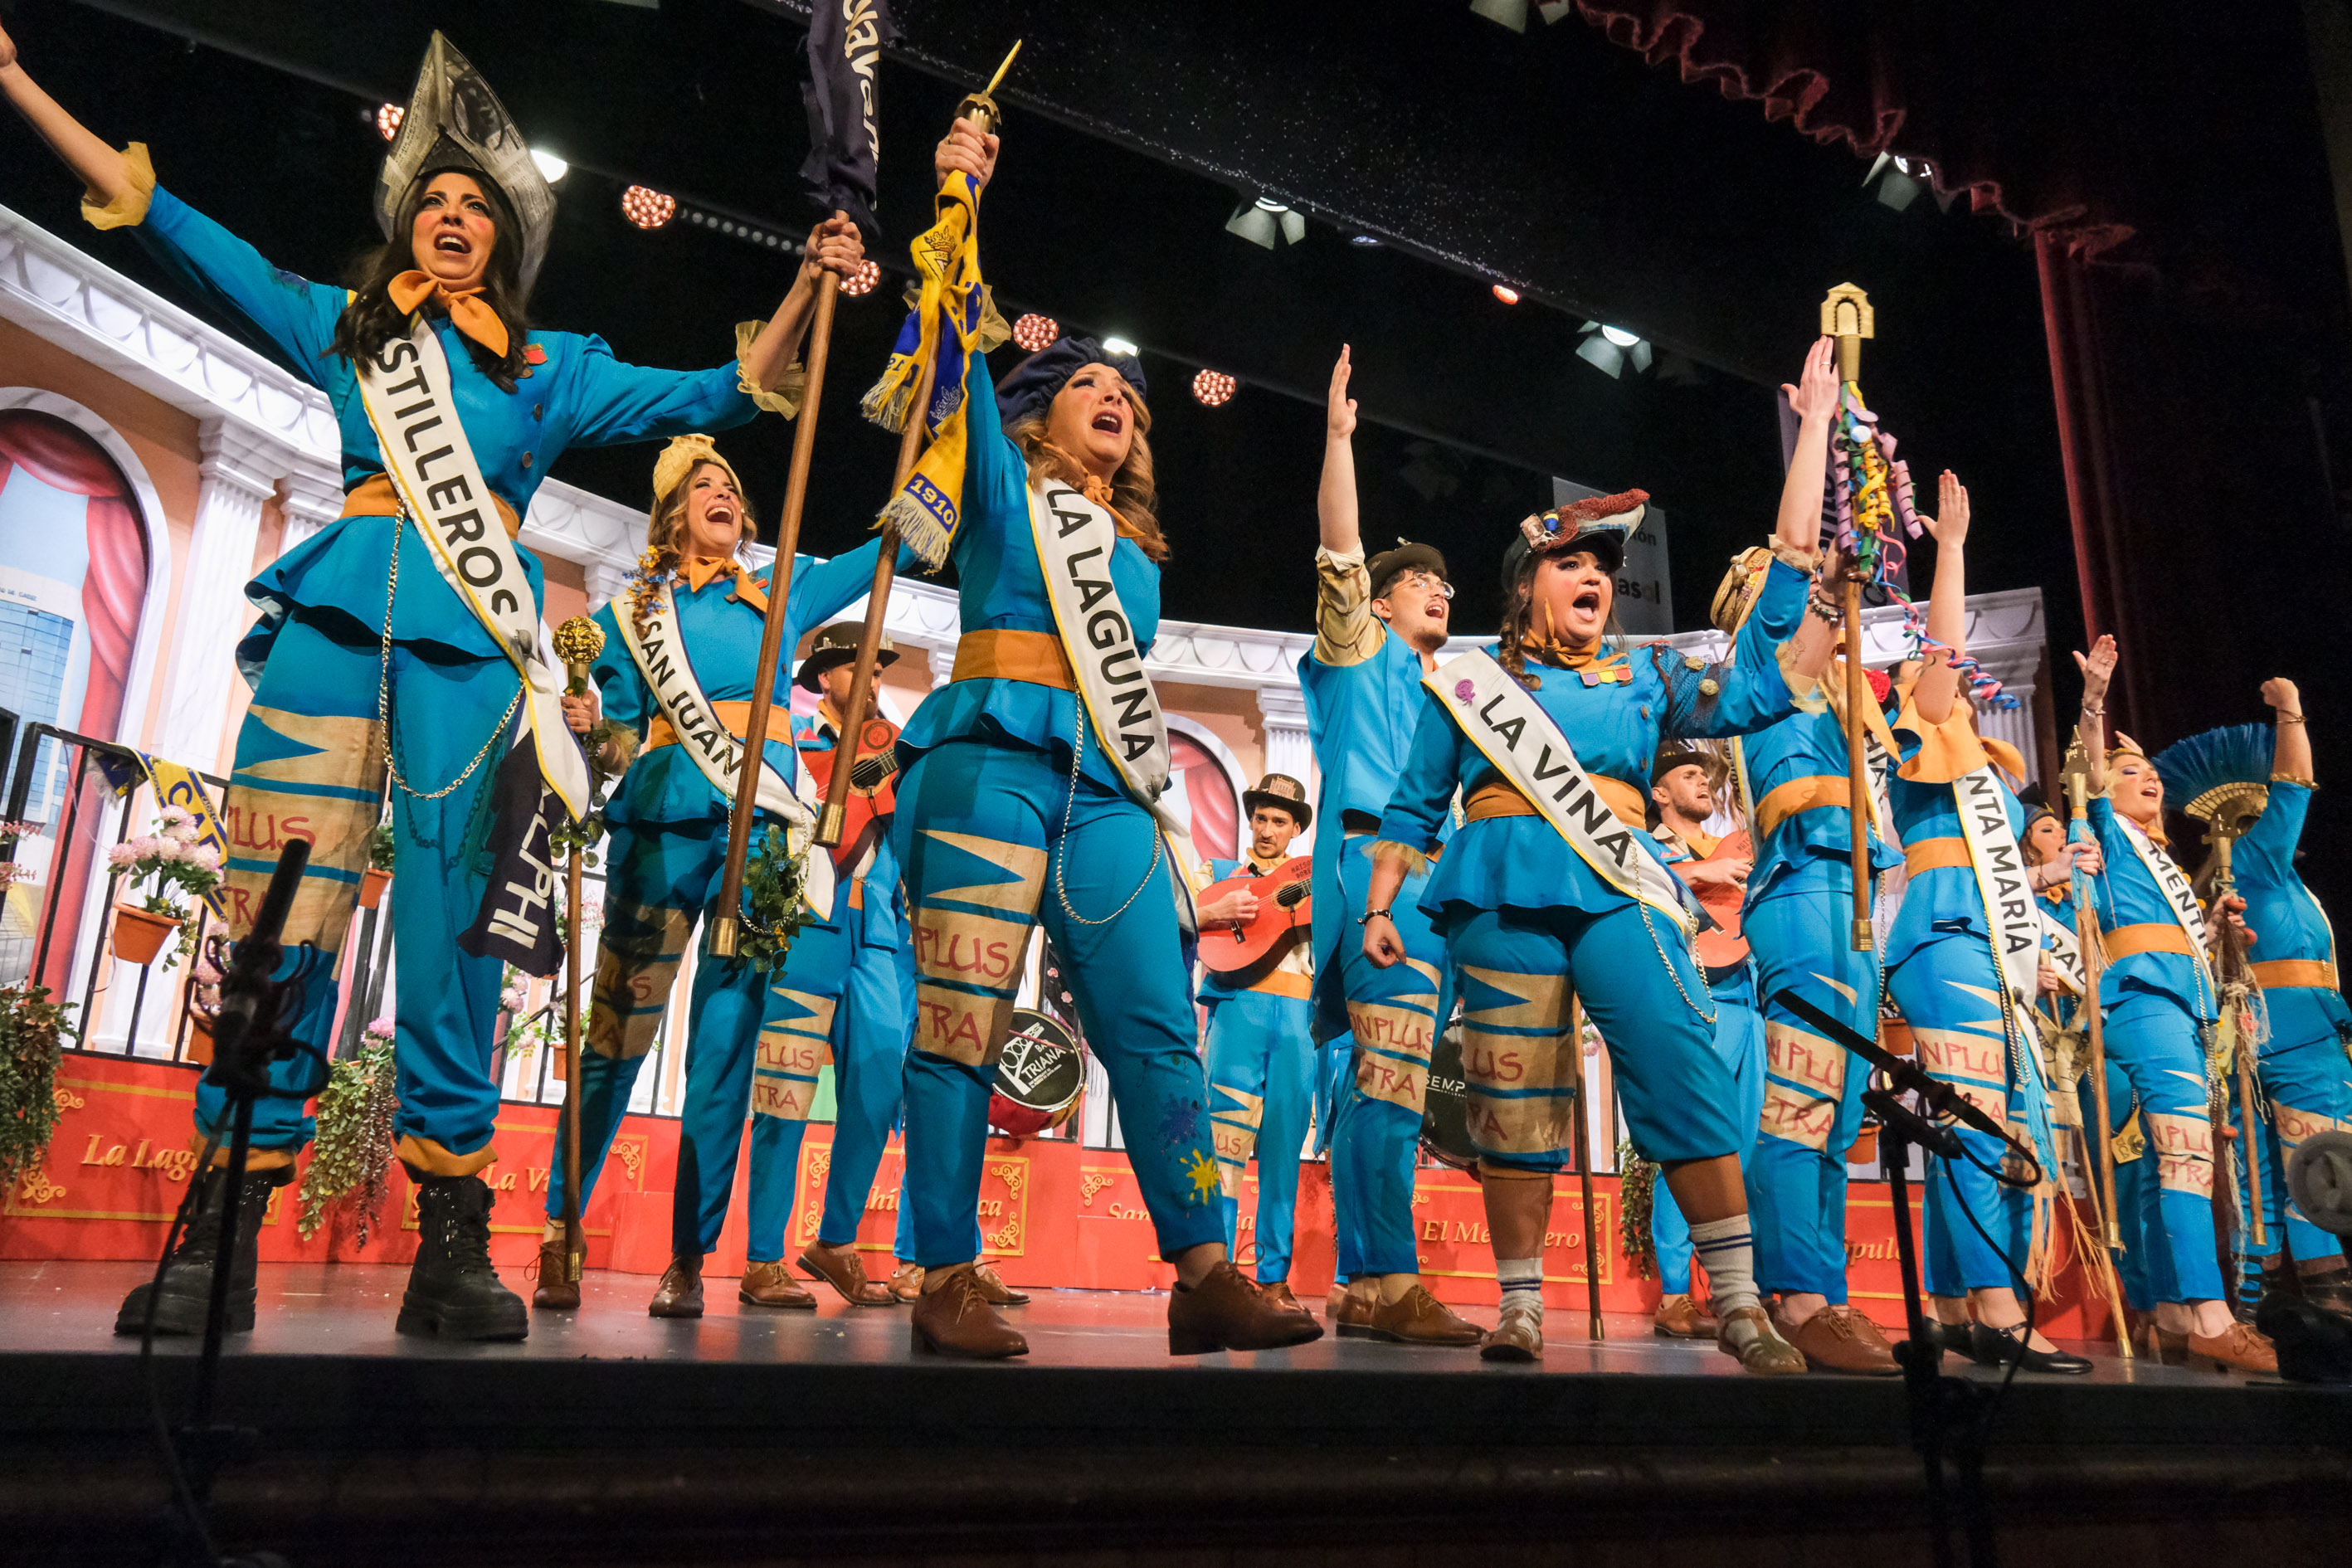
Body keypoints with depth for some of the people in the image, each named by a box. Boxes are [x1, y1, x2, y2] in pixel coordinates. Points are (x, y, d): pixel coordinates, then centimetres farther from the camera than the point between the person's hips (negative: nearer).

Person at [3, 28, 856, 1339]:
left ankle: (452, 1245, -7)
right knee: (281, 907, -8)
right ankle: (222, 1233, -2)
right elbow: (170, 221, 27)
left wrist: (808, 292, 0)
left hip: (471, 631, -1)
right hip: (339, 605, 1)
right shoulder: (343, 325, 23)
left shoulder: (554, 367, 19)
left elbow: (723, 395, 12)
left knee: (452, 917, -8)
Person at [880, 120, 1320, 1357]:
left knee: (1157, 1028, -4)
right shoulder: (1001, 487, 14)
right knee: (960, 1026, -8)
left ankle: (1205, 1278, -2)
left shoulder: (1139, 552, 27)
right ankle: (944, 1285, -2)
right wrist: (958, 199, 4)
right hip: (991, 761, -4)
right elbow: (957, 345, 5)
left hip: (1104, 789, 5)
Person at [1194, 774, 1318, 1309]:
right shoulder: (1220, 873, 18)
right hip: (1238, 1008, -2)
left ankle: (1274, 1278, 7)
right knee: (1226, 1138, -11)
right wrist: (1218, 912, -9)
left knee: (1283, 1151, 2)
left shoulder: (1311, 880, 22)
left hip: (1297, 1018, 2)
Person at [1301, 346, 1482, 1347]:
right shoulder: (1358, 651, 12)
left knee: (1373, 1081, 5)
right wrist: (1339, 437, -5)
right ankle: (1384, 1285, -19)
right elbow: (1340, 550, 0)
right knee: (1391, 1073, -18)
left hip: (1439, 880, 7)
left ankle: (1360, 1285, 7)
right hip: (1374, 860, -7)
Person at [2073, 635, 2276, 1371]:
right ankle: (2207, 1318, -28)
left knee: (2172, 1156, 3)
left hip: (2181, 998, 9)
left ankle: (2172, 1318, 2)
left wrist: (2218, 921, 15)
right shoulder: (2108, 832, 10)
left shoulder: (2160, 858, 30)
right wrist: (2094, 697, -17)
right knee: (2186, 1146, -20)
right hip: (2142, 989, -9)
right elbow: (2091, 767, -6)